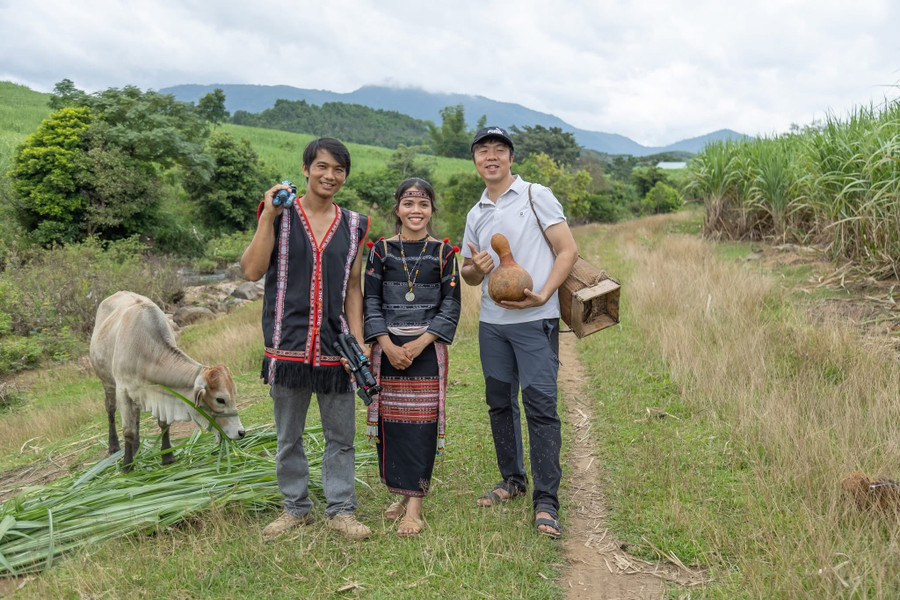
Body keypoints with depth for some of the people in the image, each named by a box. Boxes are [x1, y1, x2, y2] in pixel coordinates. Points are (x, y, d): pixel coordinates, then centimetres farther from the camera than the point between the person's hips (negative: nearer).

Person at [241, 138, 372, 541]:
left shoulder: (353, 226, 9)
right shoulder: (279, 215, 1)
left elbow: (353, 288, 10)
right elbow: (252, 271, -9)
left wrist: (358, 343, 2)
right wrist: (268, 216, -14)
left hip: (334, 346, 2)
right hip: (288, 342, -1)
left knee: (341, 435, 8)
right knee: (288, 436, 11)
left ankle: (340, 510, 22)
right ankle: (296, 508, 27)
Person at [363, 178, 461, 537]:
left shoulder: (444, 252, 2)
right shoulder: (381, 250, 5)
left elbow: (451, 306, 0)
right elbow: (371, 301, 3)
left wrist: (418, 344, -11)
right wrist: (389, 346, -10)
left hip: (428, 349, -1)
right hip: (388, 349, 2)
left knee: (422, 422, -2)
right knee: (391, 421, 5)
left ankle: (415, 507, 4)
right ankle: (404, 495, 22)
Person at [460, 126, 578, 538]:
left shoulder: (536, 196, 0)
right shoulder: (475, 215, 16)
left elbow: (568, 250, -5)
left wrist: (542, 296, -17)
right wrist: (474, 268, -4)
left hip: (535, 320, -6)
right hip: (491, 322, 6)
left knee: (540, 404, -9)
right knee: (499, 402, 12)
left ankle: (546, 501, -2)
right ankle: (512, 479, 28)